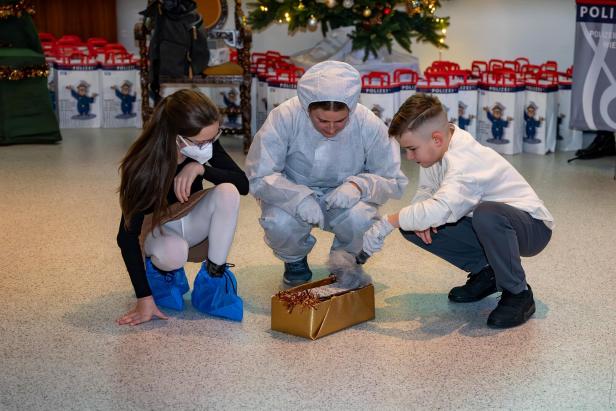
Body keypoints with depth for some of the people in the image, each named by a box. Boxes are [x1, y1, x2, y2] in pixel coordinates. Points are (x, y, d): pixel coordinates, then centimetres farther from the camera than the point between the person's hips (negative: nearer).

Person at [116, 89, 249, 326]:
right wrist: (144, 298, -31)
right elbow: (127, 235, -29)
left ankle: (214, 276, -12)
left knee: (227, 192, -28)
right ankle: (162, 271, 0)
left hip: (192, 222, 4)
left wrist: (200, 168, -36)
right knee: (173, 252, -38)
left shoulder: (206, 142, -21)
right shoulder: (144, 167, -32)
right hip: (157, 227, -3)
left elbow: (243, 184, -19)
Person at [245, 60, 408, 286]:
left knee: (360, 219, -32)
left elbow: (394, 181, -12)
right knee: (279, 224, -32)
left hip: (343, 201, 1)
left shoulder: (369, 124, -21)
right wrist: (299, 198, -39)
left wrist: (359, 185, -33)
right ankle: (294, 260, 7)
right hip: (293, 197, 0)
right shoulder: (284, 117, -25)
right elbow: (258, 176, -22)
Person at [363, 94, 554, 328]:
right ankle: (485, 272, 7)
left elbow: (439, 209, -47)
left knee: (486, 214, -43)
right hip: (488, 222, 8)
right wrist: (421, 217, -17)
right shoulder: (436, 149, -5)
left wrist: (387, 223, -38)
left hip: (532, 226, -8)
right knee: (413, 227, -7)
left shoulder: (463, 161, -32)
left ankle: (518, 293, -19)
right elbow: (425, 192, 6)